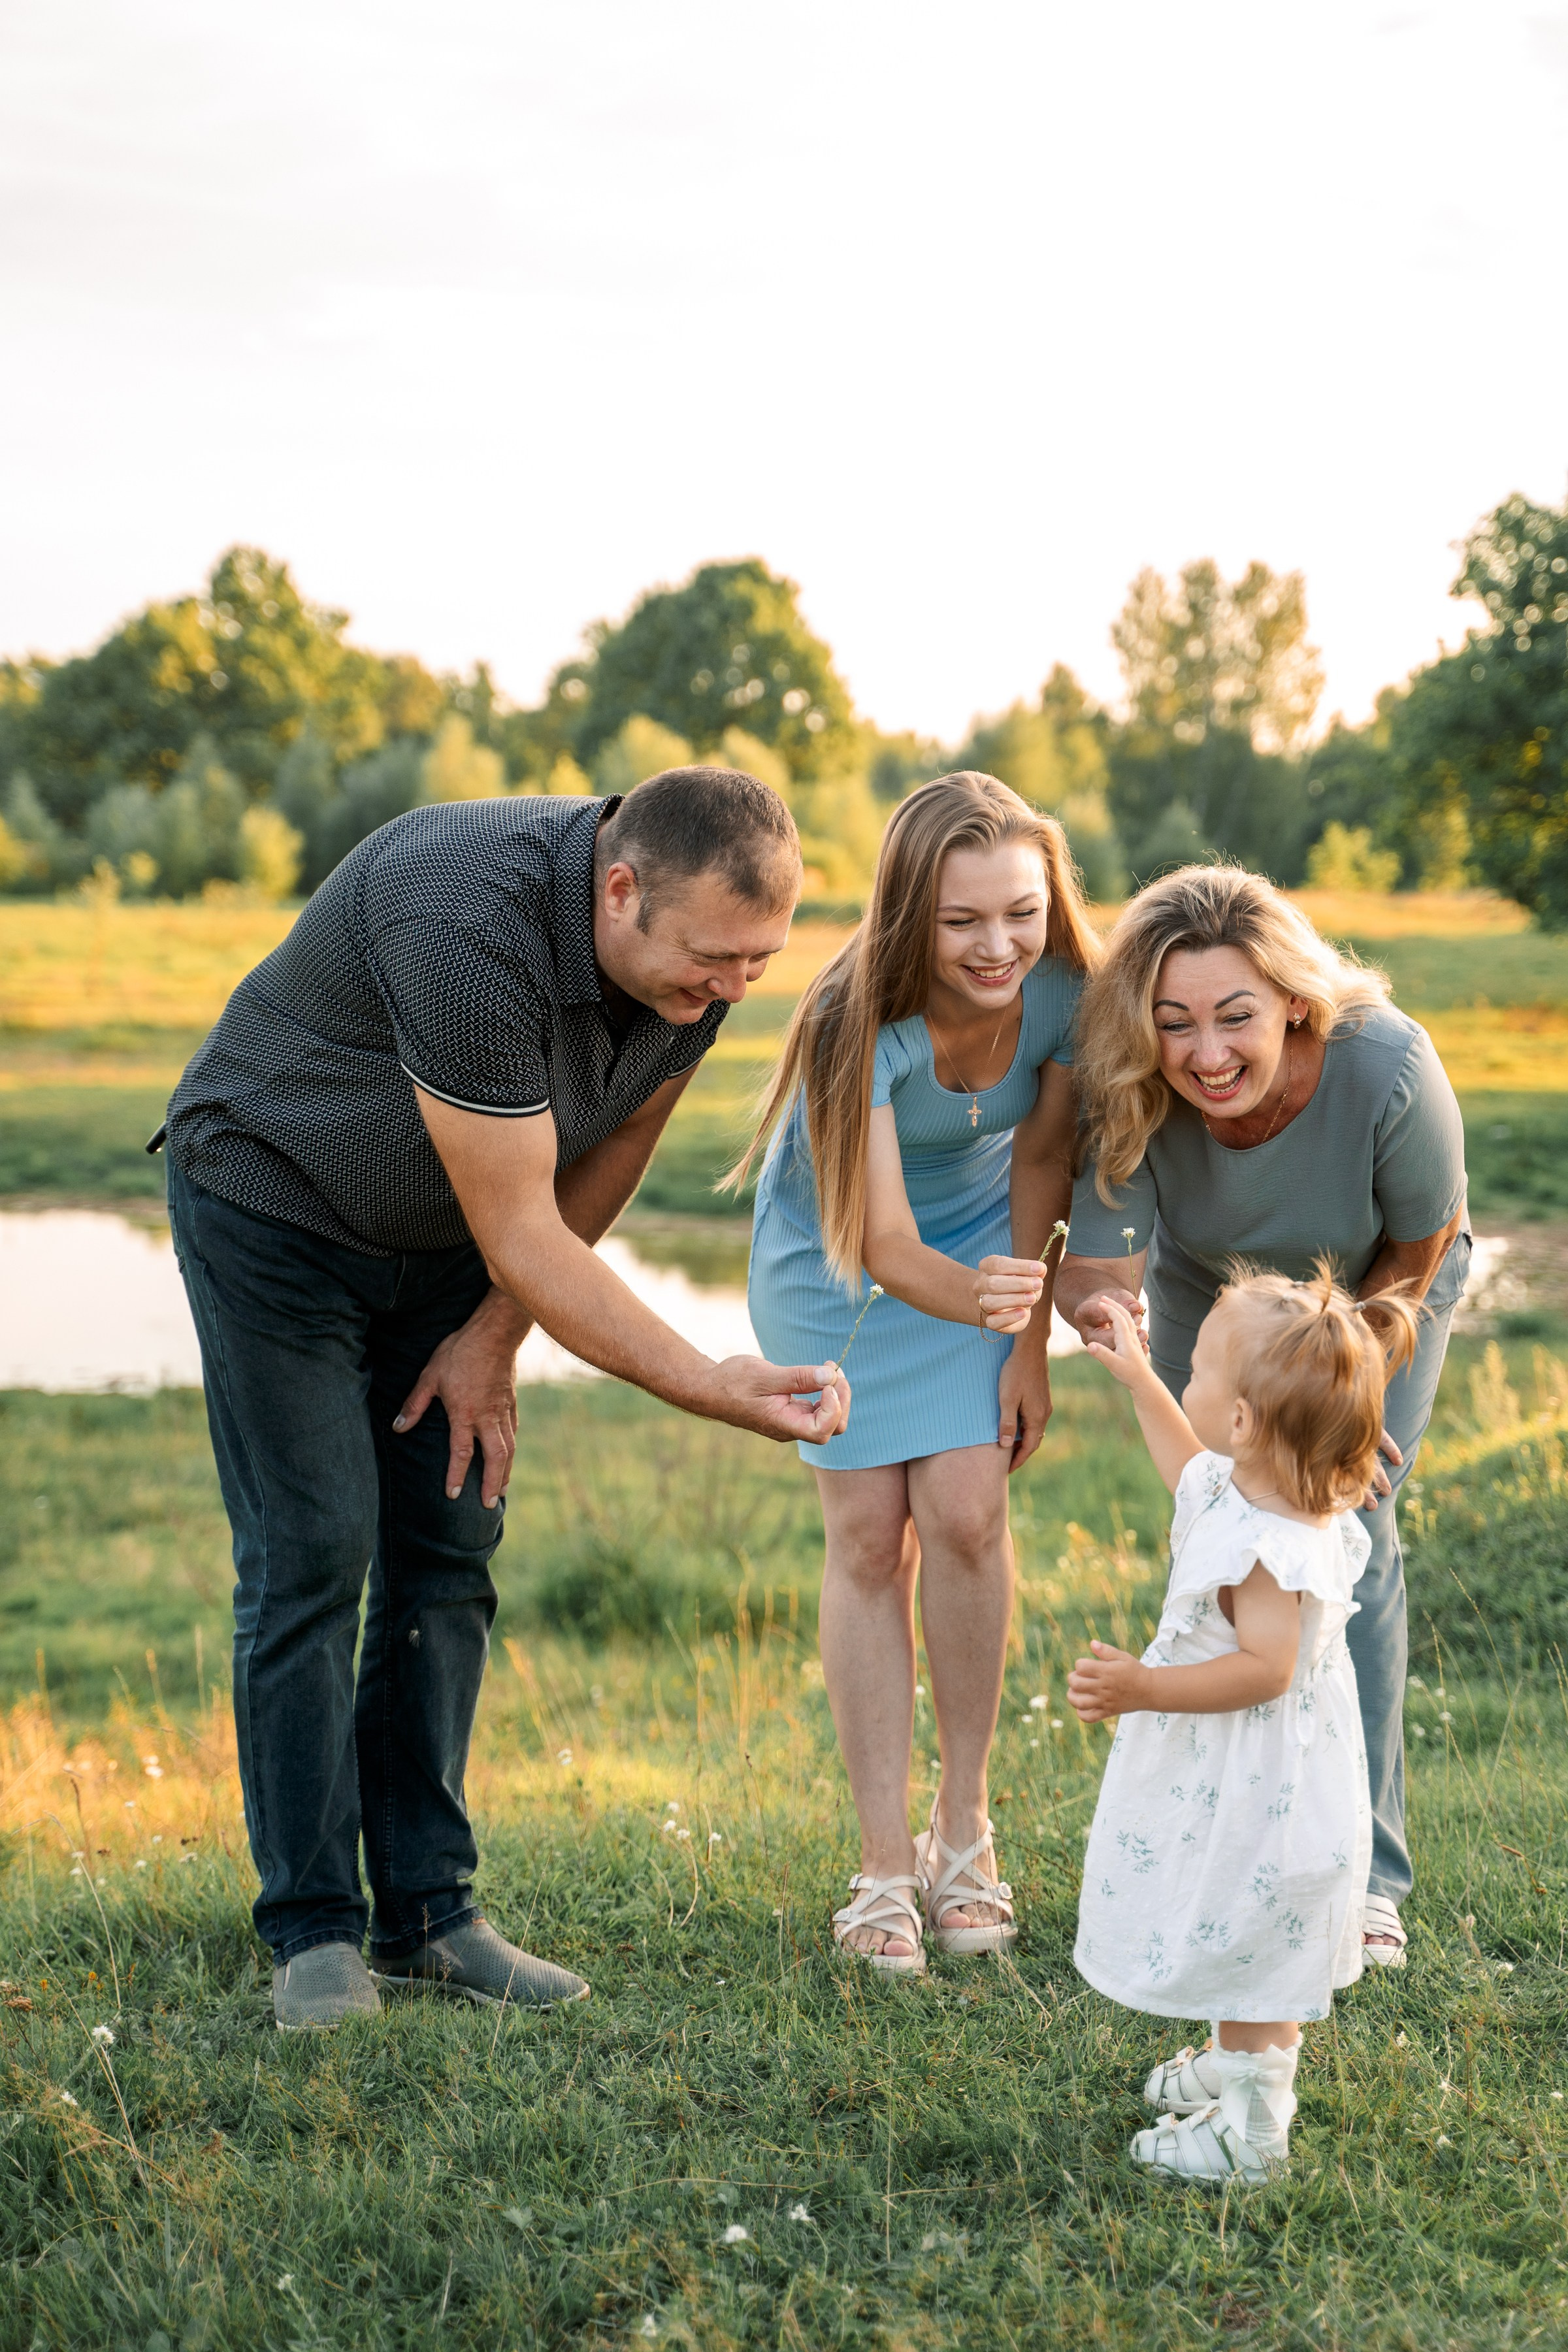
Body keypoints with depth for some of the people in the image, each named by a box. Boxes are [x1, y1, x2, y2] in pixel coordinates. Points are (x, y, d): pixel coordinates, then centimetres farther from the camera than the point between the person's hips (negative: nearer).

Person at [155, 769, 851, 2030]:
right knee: (311, 1557, -9)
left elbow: (612, 1150, 1)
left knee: (448, 1557, 2)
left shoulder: (698, 947, -17)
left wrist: (497, 1333, -1)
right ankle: (315, 1928, 0)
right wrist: (716, 1386, -35)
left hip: (444, 1238, 6)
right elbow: (521, 1237, -34)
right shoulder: (470, 927, -39)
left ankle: (428, 1911, 8)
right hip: (273, 1203, -6)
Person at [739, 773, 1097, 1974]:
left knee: (965, 1510, -11)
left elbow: (1041, 1159, -8)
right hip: (829, 1254, -2)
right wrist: (971, 1299, -59)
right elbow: (879, 1241, -38)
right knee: (869, 1535, -5)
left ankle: (966, 1829, 5)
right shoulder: (857, 1022, -36)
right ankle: (885, 1861, 3)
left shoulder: (1066, 993, -26)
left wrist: (1031, 1344, -4)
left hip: (979, 1237, 2)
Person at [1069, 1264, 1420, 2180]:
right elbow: (1191, 1467, 22)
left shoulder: (1272, 1550, -34)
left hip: (1259, 1793, -10)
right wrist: (1138, 1378, 27)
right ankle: (1237, 2066, 46)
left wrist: (1146, 1689, -35)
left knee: (1250, 1948, 6)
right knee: (1238, 1944, 27)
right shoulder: (1239, 1487, -2)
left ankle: (1251, 2130, 20)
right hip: (1234, 1781, 10)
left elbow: (1264, 1668, -34)